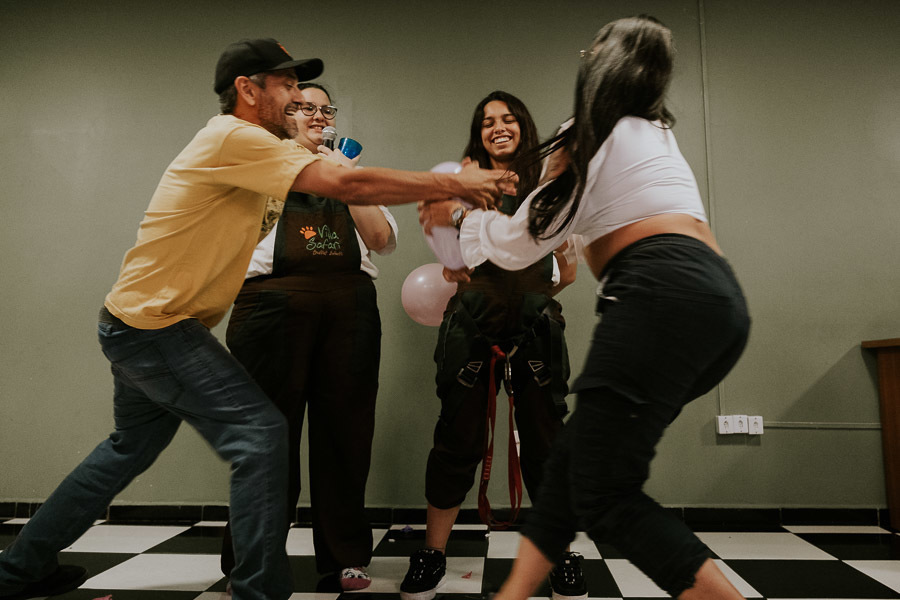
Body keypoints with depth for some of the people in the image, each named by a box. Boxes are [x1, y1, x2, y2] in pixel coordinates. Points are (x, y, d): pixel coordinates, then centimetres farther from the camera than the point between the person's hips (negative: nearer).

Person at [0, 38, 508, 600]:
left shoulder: (246, 144, 12)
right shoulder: (234, 138, -19)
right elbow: (350, 185, -26)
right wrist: (453, 184, -20)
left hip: (138, 322, 11)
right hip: (154, 324, -11)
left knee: (131, 448, 24)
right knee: (260, 432, -13)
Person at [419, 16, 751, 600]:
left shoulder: (594, 132, 7)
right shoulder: (658, 132, 31)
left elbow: (521, 244, 8)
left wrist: (463, 213, 27)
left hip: (662, 295, -9)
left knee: (603, 494, -8)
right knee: (575, 452, 10)